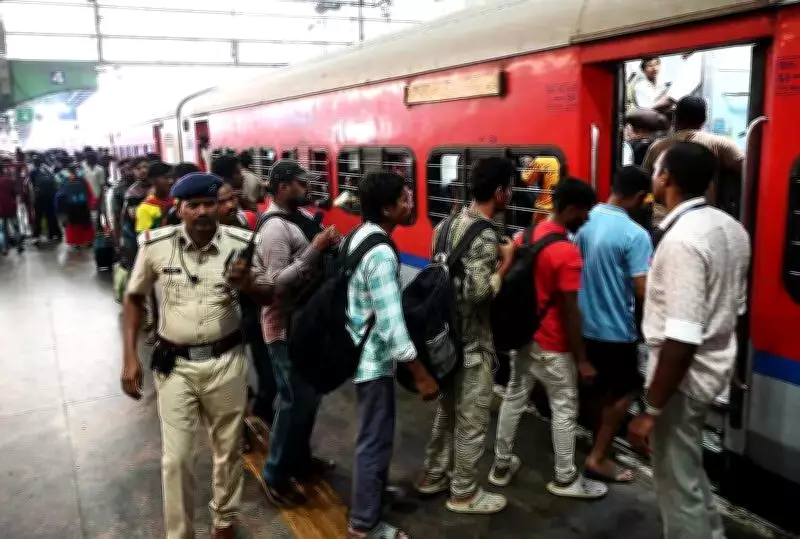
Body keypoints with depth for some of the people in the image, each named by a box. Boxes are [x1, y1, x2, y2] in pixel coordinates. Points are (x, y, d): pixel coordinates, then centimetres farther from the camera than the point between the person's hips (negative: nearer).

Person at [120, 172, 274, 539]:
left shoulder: (242, 244, -11)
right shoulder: (155, 244, -10)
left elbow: (271, 297, 1)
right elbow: (134, 298, 5)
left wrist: (248, 286, -23)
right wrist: (130, 357, 0)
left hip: (225, 361, 1)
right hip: (174, 364, 0)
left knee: (227, 449, 17)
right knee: (175, 458, 7)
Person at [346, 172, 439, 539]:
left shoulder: (361, 235, 3)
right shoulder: (380, 254, -27)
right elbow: (391, 324, -29)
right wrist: (421, 374, -23)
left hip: (363, 350, 10)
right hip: (374, 357, -10)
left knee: (376, 433, 26)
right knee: (375, 439, 5)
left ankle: (375, 490, 46)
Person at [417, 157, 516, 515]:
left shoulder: (450, 223, 6)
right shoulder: (484, 236, -22)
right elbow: (479, 292, -28)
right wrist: (505, 264, -15)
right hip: (471, 341, -9)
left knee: (447, 409, 22)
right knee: (472, 420, 7)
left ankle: (434, 476, 35)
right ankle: (464, 493, 22)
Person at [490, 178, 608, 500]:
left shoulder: (525, 237, 2)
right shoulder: (567, 253, -22)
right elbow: (570, 312, -21)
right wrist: (582, 360, -13)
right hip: (552, 344, -8)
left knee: (514, 396, 17)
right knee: (564, 408, 8)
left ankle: (502, 465, 30)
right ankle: (565, 479, 23)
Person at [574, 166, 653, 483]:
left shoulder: (584, 220, -2)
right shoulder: (635, 235, -21)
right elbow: (643, 292, -22)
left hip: (584, 323, 6)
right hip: (615, 329, -6)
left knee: (598, 388, 22)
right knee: (624, 392, 12)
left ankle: (599, 443, 36)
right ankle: (598, 458, 15)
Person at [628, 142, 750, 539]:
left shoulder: (681, 240, -26)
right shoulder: (731, 228, 3)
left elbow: (682, 340, -30)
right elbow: (735, 307, 13)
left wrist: (652, 410, -24)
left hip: (684, 375, -9)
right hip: (714, 366, 10)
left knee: (677, 485, 8)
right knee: (687, 468, 29)